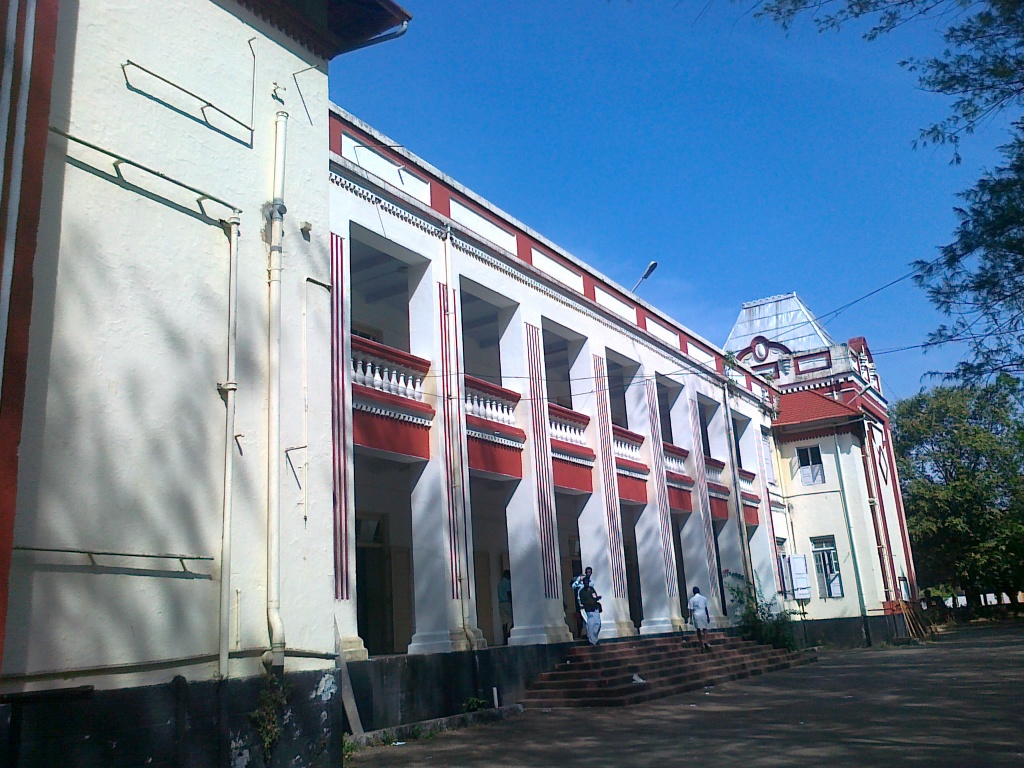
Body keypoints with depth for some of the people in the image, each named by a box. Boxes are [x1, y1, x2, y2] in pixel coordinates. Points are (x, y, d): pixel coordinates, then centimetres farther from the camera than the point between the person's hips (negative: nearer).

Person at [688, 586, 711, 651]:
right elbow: (706, 608, 6)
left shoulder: (692, 599, -1)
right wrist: (708, 617, 13)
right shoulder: (704, 598, 4)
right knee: (705, 629, 12)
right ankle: (705, 642, -8)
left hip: (696, 615, -1)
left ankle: (701, 645, 7)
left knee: (698, 630, 7)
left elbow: (691, 610, -3)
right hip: (703, 614, 1)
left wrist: (691, 619, 1)